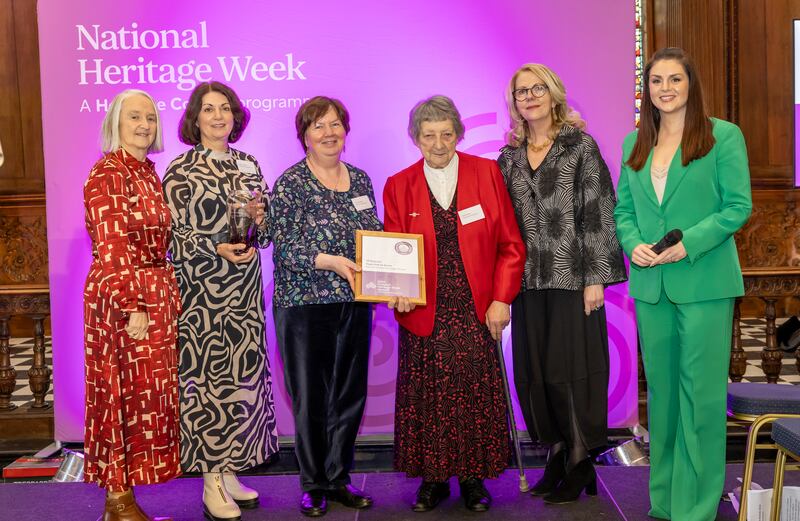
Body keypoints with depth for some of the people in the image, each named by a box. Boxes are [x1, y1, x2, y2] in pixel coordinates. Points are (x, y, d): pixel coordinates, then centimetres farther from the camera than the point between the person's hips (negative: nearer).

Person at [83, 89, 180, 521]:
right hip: (120, 301, -8)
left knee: (148, 394, 10)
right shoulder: (106, 174, -10)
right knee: (122, 394, -1)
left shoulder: (149, 174, 14)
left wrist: (169, 298, 11)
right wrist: (131, 306, -20)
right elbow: (111, 249, -16)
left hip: (156, 298, 8)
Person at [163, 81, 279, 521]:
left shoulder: (248, 165, 12)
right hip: (202, 291, -5)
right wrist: (216, 250, -18)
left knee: (244, 374, 7)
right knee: (207, 378, -2)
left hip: (245, 290, 5)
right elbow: (172, 238, -6)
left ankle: (230, 472, 20)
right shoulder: (181, 170, -3)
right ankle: (212, 485, 9)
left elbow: (265, 233, 16)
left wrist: (261, 222, -5)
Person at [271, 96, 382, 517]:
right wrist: (329, 261, -24)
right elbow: (282, 247, -13)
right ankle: (313, 486, 20)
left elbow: (375, 238, 15)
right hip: (305, 305, -5)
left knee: (350, 394, 10)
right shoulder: (290, 183, -6)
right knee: (311, 399, 4)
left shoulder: (360, 180, 10)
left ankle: (339, 478, 26)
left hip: (355, 305, 5)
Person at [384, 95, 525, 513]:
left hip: (477, 314, 0)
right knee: (427, 399, 5)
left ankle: (473, 477, 19)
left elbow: (510, 244, 3)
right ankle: (433, 478, 20)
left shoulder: (487, 173, 3)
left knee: (476, 396, 3)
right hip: (424, 316, 1)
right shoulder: (398, 186, 5)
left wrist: (501, 299, -4)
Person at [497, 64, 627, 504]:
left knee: (570, 369, -2)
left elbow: (598, 212, -6)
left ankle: (580, 464, 13)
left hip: (572, 277, -4)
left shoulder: (580, 145, -1)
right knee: (534, 372, 6)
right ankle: (557, 456, 21)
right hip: (529, 280, 5)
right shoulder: (509, 157, 12)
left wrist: (595, 278, -12)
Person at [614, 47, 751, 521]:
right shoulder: (634, 143, 12)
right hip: (651, 283, 5)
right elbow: (623, 208, 12)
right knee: (661, 389, 13)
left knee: (701, 393, -1)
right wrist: (633, 244, -8)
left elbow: (739, 206, -7)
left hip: (704, 282, -5)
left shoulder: (724, 136, -2)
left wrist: (688, 243, -18)